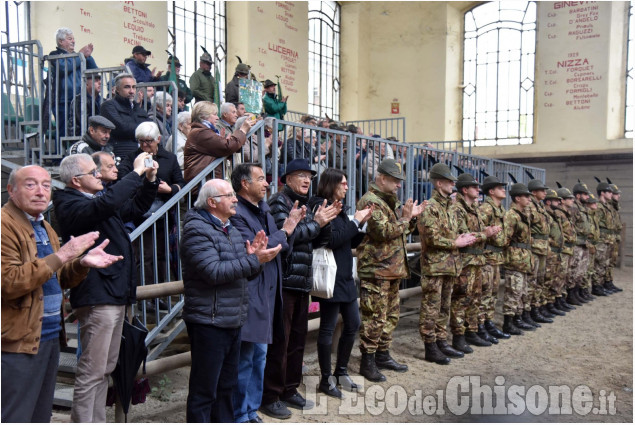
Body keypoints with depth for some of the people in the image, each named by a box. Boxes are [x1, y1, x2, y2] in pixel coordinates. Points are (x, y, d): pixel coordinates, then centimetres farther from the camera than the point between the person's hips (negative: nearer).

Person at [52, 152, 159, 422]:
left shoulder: (96, 202, 17)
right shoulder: (71, 205, -12)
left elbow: (137, 207, 27)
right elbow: (107, 204, -32)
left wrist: (150, 180, 12)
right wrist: (136, 172, -25)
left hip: (115, 296, 10)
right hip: (97, 298, -10)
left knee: (105, 369, 17)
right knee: (92, 371, -5)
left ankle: (98, 420, 27)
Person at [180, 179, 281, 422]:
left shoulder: (231, 230, 15)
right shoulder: (197, 229, -14)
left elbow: (244, 271, 17)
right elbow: (214, 272, -25)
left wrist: (254, 255, -5)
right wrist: (254, 260, -22)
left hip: (233, 321, 9)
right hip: (209, 322, -9)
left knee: (226, 385, 20)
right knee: (204, 390, 2)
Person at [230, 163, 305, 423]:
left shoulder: (263, 210, 13)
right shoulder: (237, 214, -16)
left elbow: (282, 248, 11)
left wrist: (292, 224, -5)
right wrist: (285, 230, -15)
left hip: (267, 294, 9)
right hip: (249, 297, -9)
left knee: (259, 355, 17)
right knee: (245, 360, 2)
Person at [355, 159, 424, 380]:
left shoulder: (390, 201, 19)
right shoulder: (370, 202, -13)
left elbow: (400, 231, 24)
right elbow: (384, 231, -24)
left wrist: (412, 217, 9)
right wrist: (405, 218, -14)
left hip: (392, 269, 10)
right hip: (375, 270, -10)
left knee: (391, 315, 16)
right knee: (374, 317, -6)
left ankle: (383, 355, 28)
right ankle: (367, 362, 4)